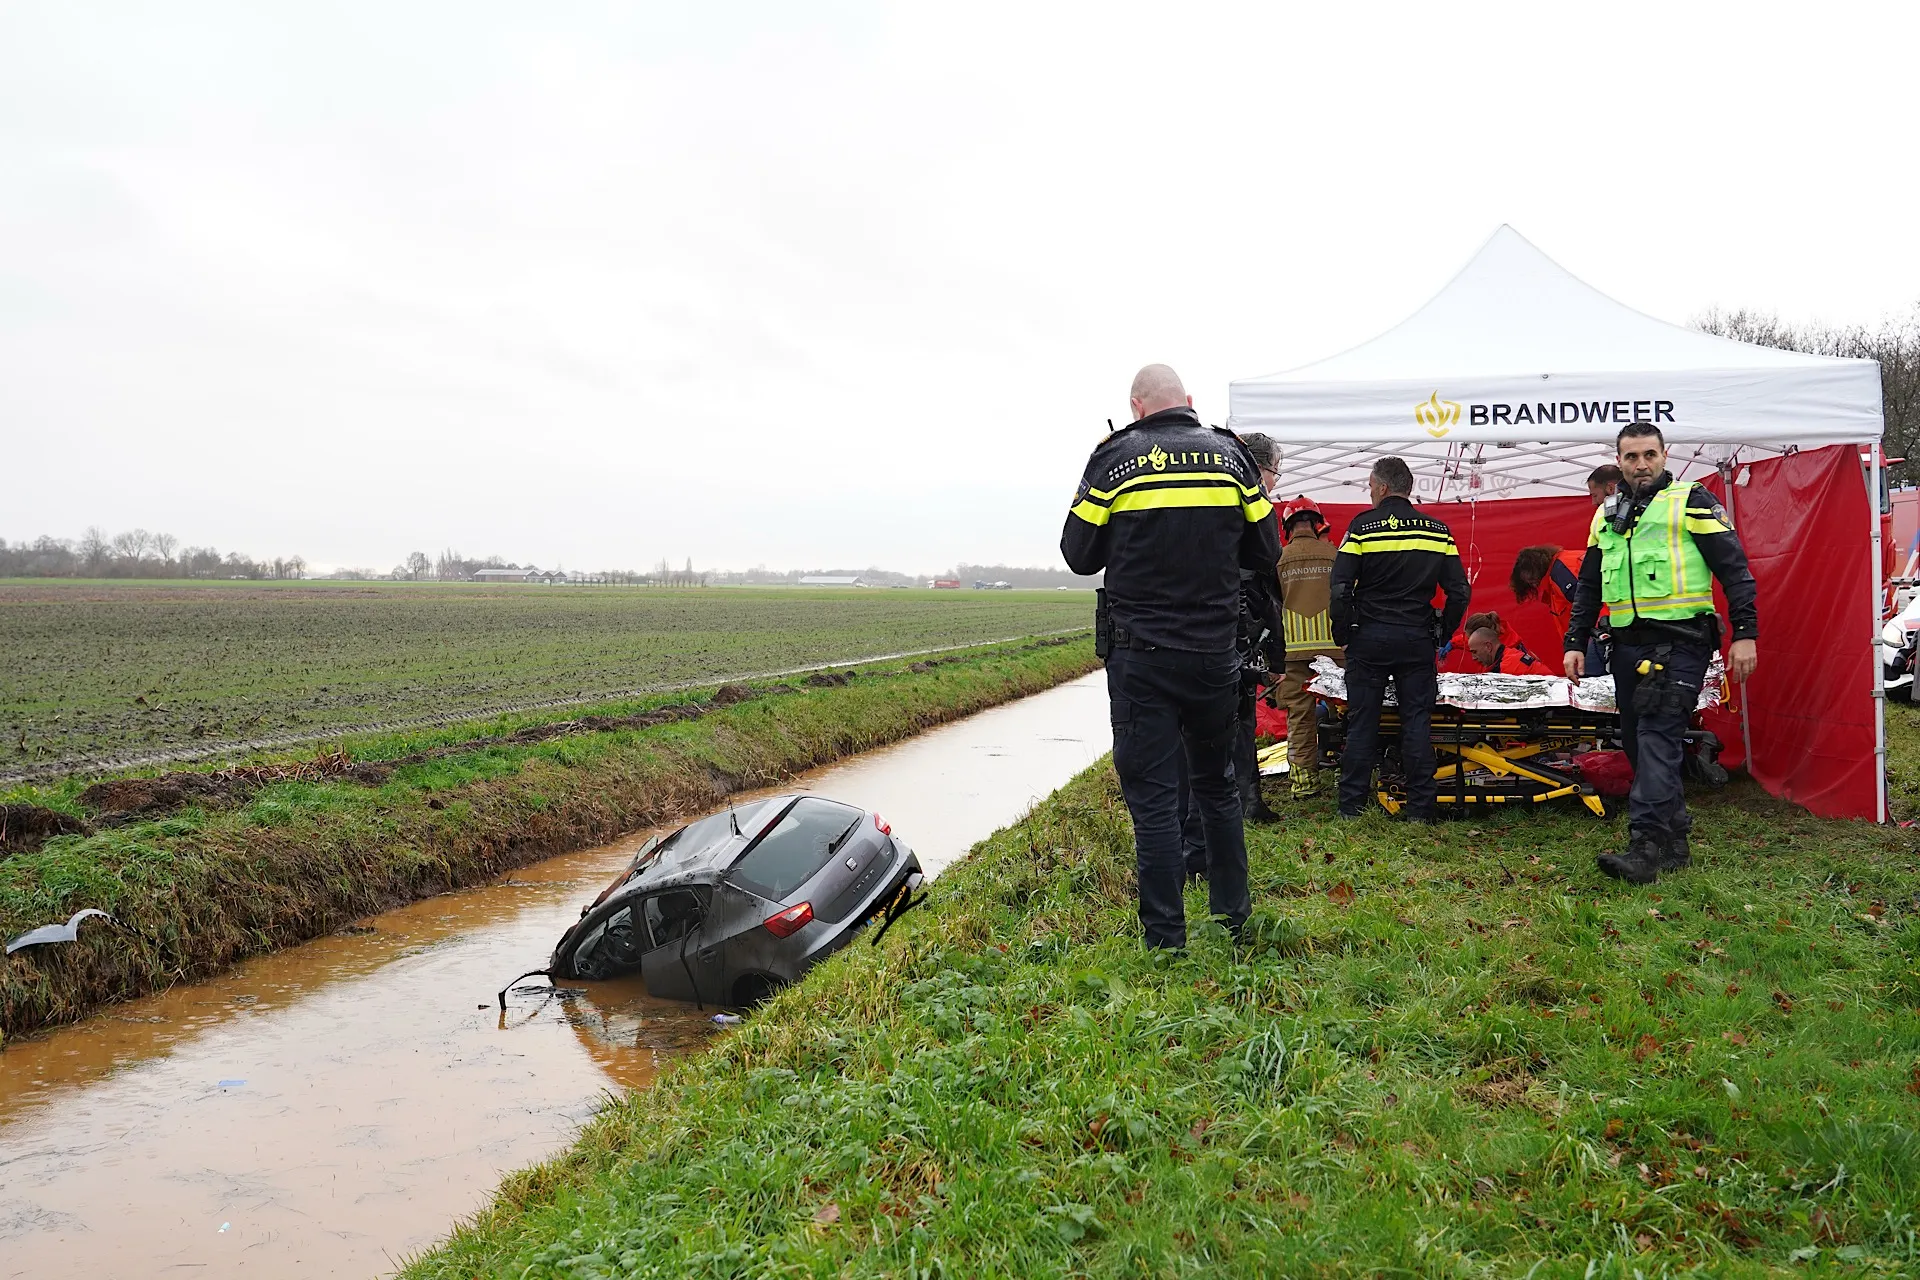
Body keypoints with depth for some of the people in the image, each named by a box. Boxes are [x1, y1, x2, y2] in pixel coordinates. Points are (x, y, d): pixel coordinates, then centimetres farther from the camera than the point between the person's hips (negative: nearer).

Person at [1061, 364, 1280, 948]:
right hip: (1215, 654, 3)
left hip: (1140, 658, -3)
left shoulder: (1114, 457, -5)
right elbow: (1265, 554, 8)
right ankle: (1233, 917, 29)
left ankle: (1166, 941, 5)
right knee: (1217, 786, 20)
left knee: (1153, 800, 2)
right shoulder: (1231, 455, 3)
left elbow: (1079, 554, 0)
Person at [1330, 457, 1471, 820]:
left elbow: (1340, 589, -11)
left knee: (1361, 722, 4)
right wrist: (1442, 635, 14)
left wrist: (1342, 634, 2)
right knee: (1417, 722, 7)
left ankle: (1351, 806, 8)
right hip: (1418, 640, 2)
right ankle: (1421, 808, 8)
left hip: (1368, 638, -2)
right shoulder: (1438, 531, 5)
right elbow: (1460, 592, 4)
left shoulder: (1362, 526, -6)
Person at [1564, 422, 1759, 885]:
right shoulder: (1606, 516, 17)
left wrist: (1745, 633, -9)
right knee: (1638, 743, 8)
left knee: (1658, 739, -16)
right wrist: (1576, 642, 15)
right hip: (1628, 646, 6)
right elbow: (1588, 587, 22)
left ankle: (1646, 847, -21)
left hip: (1679, 642, -6)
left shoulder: (1692, 503, 1)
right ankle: (1674, 843, 20)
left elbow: (1735, 570, -2)